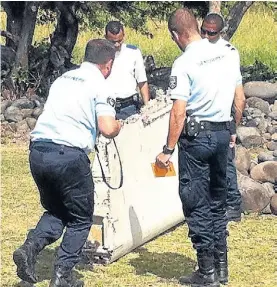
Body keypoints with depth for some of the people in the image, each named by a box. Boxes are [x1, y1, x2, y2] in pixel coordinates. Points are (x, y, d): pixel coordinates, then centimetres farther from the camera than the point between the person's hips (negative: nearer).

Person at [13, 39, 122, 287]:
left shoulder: (63, 78, 19)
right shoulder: (100, 86, -2)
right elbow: (107, 129, -12)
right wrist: (118, 125, 9)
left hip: (38, 150, 6)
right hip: (68, 155, -6)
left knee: (55, 211, 24)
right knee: (81, 219, 12)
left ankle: (30, 247, 0)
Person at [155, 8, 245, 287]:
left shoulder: (184, 63, -14)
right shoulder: (227, 54, 4)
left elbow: (179, 112, -18)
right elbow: (239, 100, 11)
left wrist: (168, 150, -14)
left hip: (196, 135, -6)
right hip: (222, 133, 6)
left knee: (196, 204, 2)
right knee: (217, 201, 16)